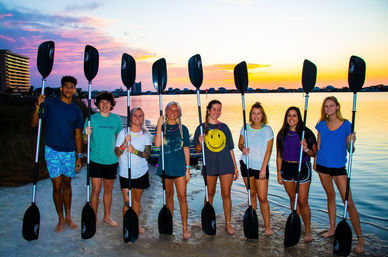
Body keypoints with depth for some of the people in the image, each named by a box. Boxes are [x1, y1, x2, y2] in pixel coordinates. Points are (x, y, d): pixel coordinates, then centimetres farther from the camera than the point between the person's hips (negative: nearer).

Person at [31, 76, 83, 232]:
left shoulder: (76, 110, 5)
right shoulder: (49, 104, -4)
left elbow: (78, 134, 9)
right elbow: (34, 124, -6)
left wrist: (79, 156, 8)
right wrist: (38, 107, -23)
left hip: (69, 152, 3)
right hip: (53, 151, -3)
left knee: (67, 184, 13)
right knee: (57, 186, 2)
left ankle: (68, 217, 26)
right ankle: (61, 219, 19)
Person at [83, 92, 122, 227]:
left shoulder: (116, 119, 3)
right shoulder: (91, 118, -3)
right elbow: (85, 141, 0)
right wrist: (87, 135, -21)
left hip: (111, 160, 2)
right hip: (95, 159, -2)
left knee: (108, 189, 13)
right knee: (96, 190, 0)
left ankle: (107, 216, 30)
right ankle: (93, 218, 18)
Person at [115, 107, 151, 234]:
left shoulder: (146, 134, 0)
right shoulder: (123, 132, -3)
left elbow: (147, 154, -10)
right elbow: (117, 153, -6)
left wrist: (134, 151, -25)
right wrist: (124, 144, -23)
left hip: (141, 172, 2)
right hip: (125, 173, -2)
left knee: (137, 199, 15)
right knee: (127, 201, -1)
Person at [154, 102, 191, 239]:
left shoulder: (182, 128, 3)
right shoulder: (161, 127, 3)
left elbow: (186, 149, 3)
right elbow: (157, 144, -14)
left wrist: (188, 168, -1)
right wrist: (159, 125, -18)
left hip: (180, 166, -1)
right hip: (165, 166, 1)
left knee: (182, 196, -3)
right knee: (169, 194, 15)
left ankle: (185, 227, 7)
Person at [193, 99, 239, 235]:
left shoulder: (224, 127, 8)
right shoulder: (202, 127, 2)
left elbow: (230, 149, 11)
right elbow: (197, 150, 3)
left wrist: (235, 167, 9)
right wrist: (200, 143, -19)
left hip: (226, 165, 1)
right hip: (209, 165, -1)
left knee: (226, 194, 4)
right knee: (209, 194, 10)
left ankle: (228, 223, 16)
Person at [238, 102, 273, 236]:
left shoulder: (267, 129, -5)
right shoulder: (245, 128, 3)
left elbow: (268, 151, -7)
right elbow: (240, 143, 11)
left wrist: (263, 169, -11)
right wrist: (243, 148, -13)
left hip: (261, 166, -2)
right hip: (246, 164, 3)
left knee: (262, 197, -4)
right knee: (252, 193, 11)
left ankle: (267, 226, 7)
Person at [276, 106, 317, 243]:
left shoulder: (307, 133, -5)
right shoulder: (282, 134, 4)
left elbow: (314, 153, -2)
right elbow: (279, 156, 7)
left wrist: (306, 149, -23)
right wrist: (279, 173, 5)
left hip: (302, 168, -3)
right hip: (286, 168, 4)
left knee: (303, 201, -1)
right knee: (292, 198, 14)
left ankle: (308, 230, 15)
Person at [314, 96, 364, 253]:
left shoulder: (346, 125, -6)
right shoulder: (321, 125, 3)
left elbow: (350, 150, -5)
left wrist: (351, 142, -25)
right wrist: (315, 161, 15)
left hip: (339, 167, -4)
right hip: (323, 165, 4)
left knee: (348, 202, -5)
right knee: (330, 196, 17)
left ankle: (360, 238, 5)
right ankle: (332, 228, 30)